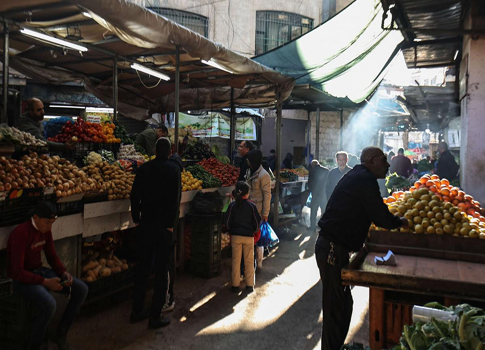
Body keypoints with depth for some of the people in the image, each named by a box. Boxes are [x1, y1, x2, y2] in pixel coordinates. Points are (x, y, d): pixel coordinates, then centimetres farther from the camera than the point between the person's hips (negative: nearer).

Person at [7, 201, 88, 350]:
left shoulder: (46, 230, 1)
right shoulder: (20, 233, -23)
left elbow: (52, 257, 11)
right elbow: (17, 272, -25)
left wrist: (64, 273, -8)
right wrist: (45, 282, -29)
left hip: (39, 271, 8)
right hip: (21, 279, -8)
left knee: (81, 289, -5)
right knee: (49, 304, -35)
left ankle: (62, 333, 8)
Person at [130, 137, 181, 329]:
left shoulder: (144, 168, 4)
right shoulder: (173, 169, -9)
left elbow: (134, 195, 3)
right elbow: (175, 198, -14)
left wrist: (136, 219, 10)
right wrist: (171, 224, -8)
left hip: (145, 225, 5)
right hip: (164, 227, -4)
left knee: (142, 267, 15)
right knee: (162, 271, 4)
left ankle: (137, 311, 25)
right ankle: (155, 317, 9)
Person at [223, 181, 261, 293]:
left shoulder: (232, 205, -7)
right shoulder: (251, 206, -9)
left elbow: (226, 222, -3)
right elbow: (257, 222, -3)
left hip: (235, 236, 1)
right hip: (249, 237, -1)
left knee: (236, 261, 9)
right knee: (249, 261, 10)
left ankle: (235, 285, 14)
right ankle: (250, 285, 15)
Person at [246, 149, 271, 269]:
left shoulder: (263, 175, -16)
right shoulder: (249, 171, 9)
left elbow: (267, 195, -15)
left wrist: (265, 213, -16)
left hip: (258, 210, -8)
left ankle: (258, 262, 13)